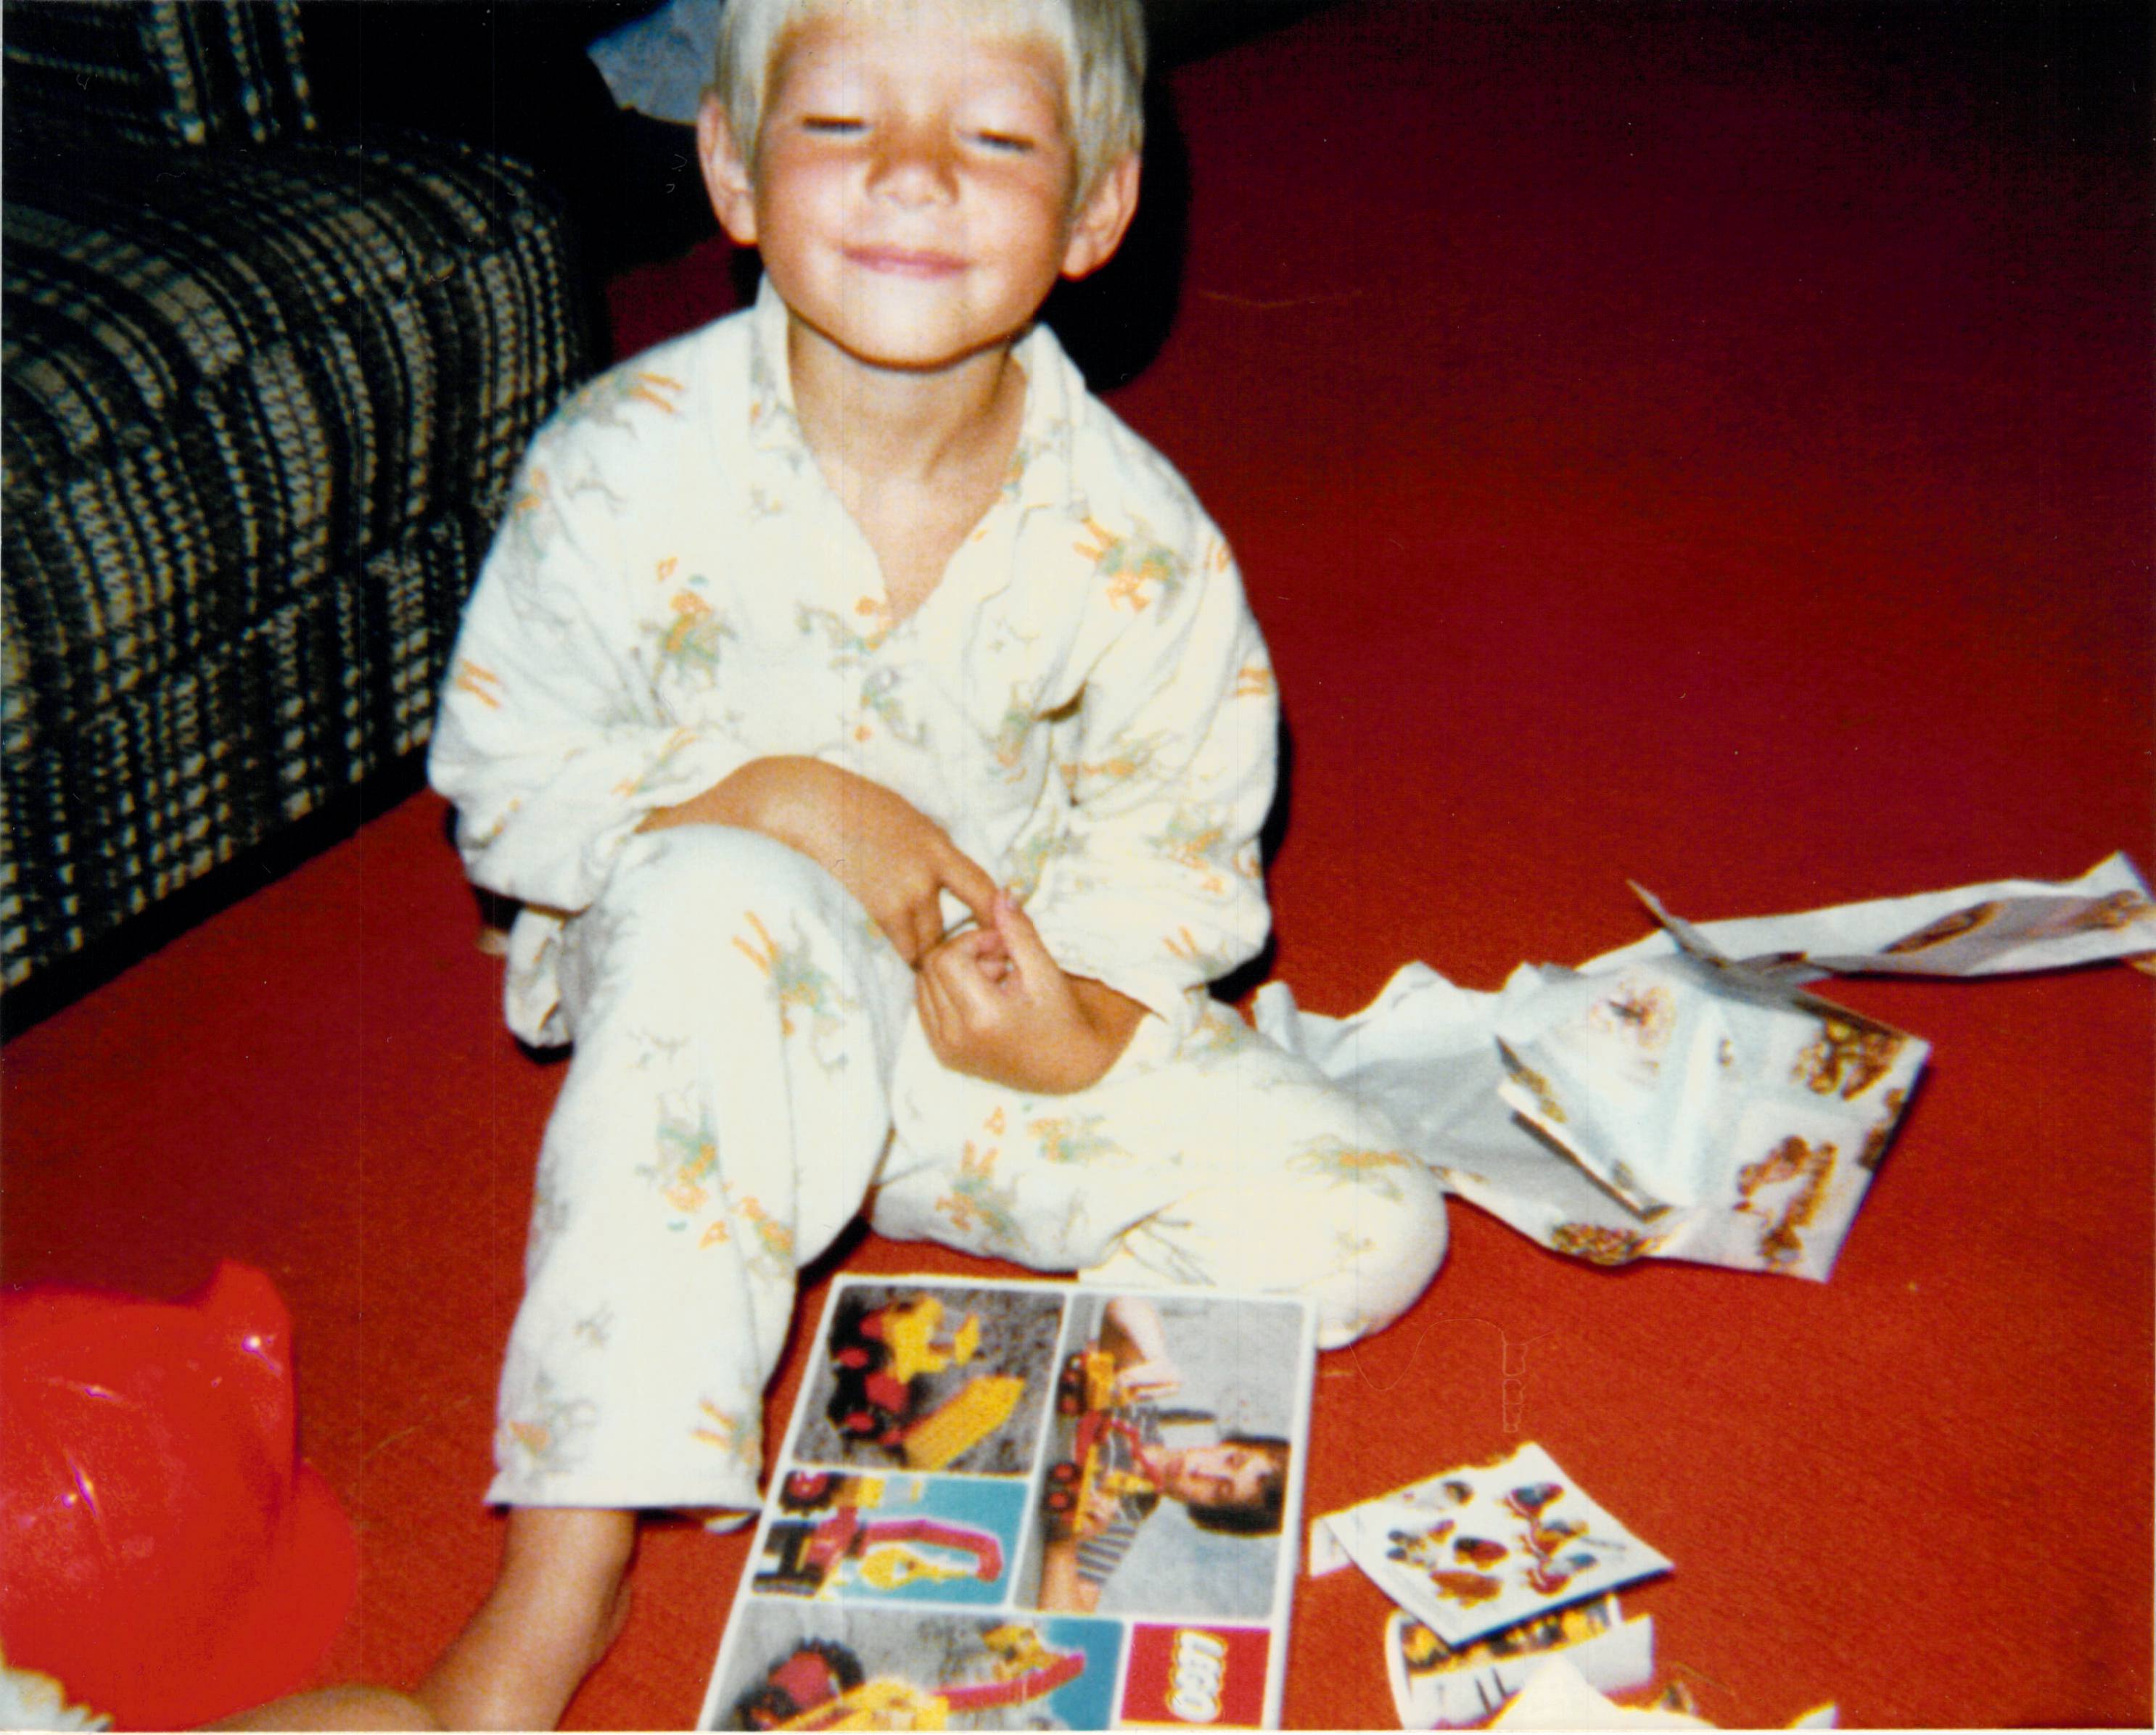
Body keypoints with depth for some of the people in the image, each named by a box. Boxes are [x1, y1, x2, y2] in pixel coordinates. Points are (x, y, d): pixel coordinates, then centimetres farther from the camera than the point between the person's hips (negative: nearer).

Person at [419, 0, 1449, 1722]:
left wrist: (1083, 1024, -25)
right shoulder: (630, 469, -18)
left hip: (1007, 1012, 3)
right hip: (707, 1004, -2)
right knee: (715, 904, -39)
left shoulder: (1137, 538, -15)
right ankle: (567, 1571, -31)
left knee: (1359, 1230, -13)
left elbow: (1180, 856, -5)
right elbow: (506, 786, -10)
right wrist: (770, 797, -25)